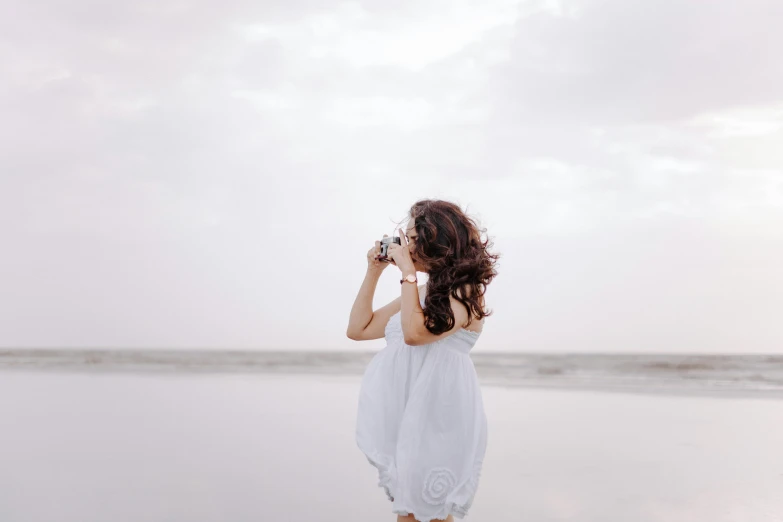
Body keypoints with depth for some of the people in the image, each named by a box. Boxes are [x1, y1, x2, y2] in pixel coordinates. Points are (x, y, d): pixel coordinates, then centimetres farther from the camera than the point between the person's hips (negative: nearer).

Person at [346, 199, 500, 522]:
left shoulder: (465, 292, -8)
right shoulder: (419, 291, 14)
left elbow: (416, 333, -23)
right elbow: (358, 329, 17)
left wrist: (407, 271, -13)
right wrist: (374, 271, 11)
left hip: (438, 418, -7)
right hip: (402, 415, 8)